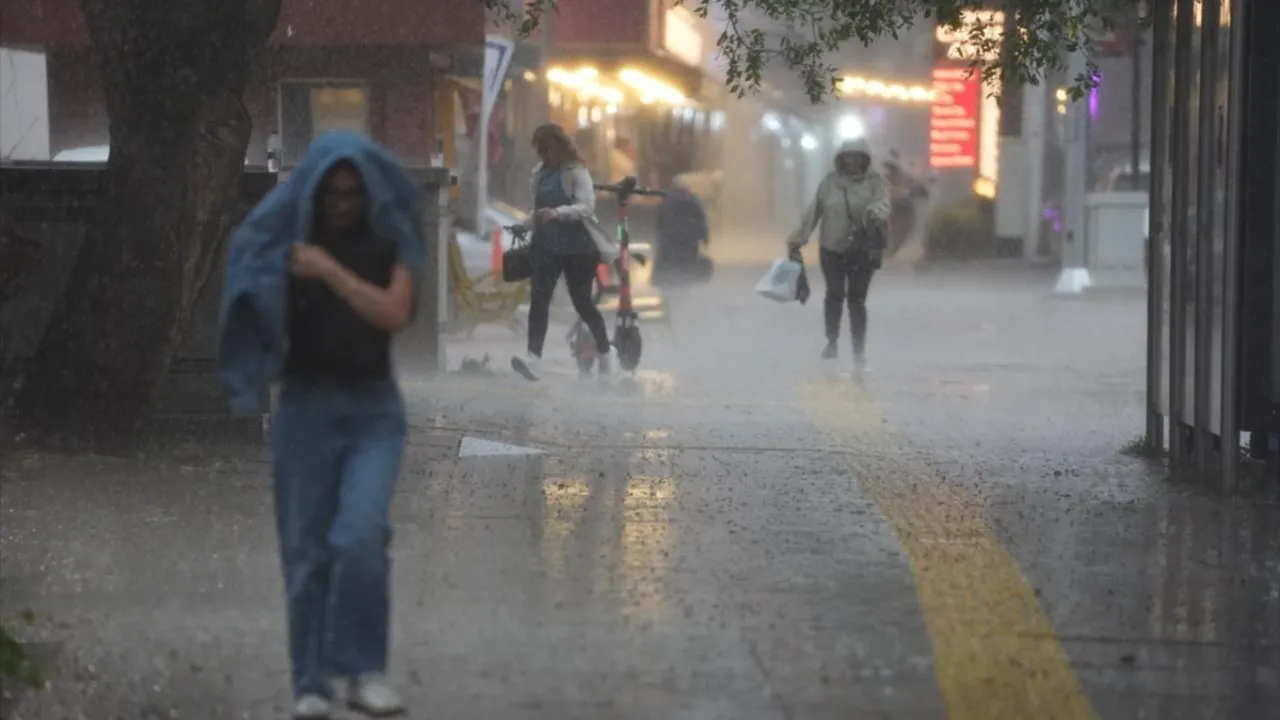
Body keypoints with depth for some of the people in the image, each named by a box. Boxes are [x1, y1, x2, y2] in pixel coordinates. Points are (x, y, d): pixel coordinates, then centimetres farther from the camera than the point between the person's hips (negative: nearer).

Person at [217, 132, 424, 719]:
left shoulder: (392, 239, 1)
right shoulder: (285, 240, 1)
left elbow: (394, 314, -13)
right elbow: (261, 313, -6)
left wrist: (329, 270, -18)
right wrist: (281, 266, -23)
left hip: (373, 407, -1)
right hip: (305, 405, 1)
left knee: (360, 535, -20)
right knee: (307, 550, 2)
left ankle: (363, 671, -8)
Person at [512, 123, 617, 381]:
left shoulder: (576, 172, -10)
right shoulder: (540, 173, 9)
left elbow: (586, 207, -21)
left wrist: (556, 212, -35)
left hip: (577, 247, -5)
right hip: (546, 246, 5)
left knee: (582, 302, 7)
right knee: (538, 299, -12)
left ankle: (604, 353, 29)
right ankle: (534, 357, -22)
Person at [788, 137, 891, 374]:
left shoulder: (875, 182, -2)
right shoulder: (830, 182, 3)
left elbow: (882, 204, -18)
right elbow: (813, 211, 7)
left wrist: (875, 213, -42)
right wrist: (798, 238, 5)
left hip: (863, 250, -2)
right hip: (832, 248, 2)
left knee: (856, 299, -1)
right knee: (835, 294, -5)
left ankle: (859, 351, 8)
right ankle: (832, 342, 14)